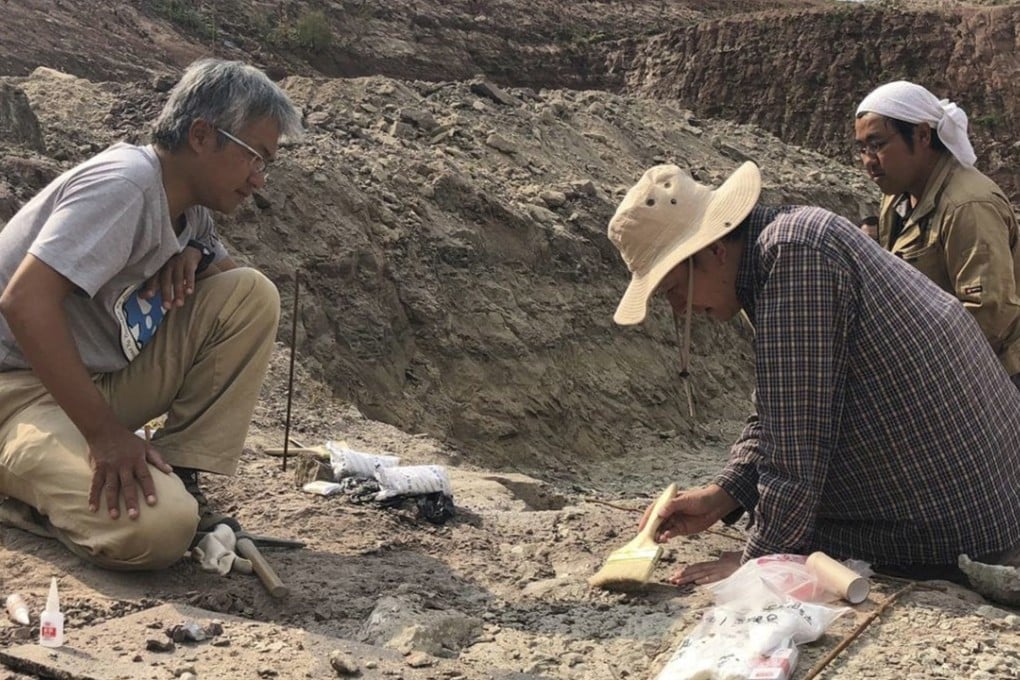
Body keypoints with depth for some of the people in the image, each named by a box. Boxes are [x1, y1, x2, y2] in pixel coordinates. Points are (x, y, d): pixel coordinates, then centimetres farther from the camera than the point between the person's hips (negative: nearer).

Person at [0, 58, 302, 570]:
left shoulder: (188, 205, 6)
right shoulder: (124, 183, -21)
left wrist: (197, 255, -7)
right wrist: (105, 432, -30)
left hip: (103, 379, 8)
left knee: (251, 294, -7)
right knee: (158, 527, -31)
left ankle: (178, 473, -3)